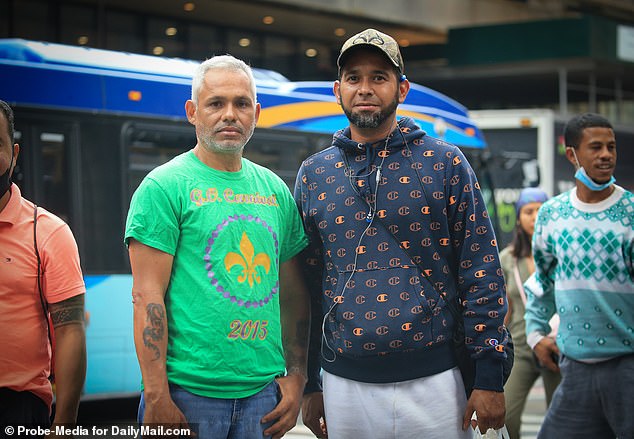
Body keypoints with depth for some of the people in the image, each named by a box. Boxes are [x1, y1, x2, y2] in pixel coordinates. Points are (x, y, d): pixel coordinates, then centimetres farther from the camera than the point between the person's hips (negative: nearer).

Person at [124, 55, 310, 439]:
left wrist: (296, 377, 6)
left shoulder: (275, 190, 12)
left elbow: (295, 294, 15)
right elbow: (148, 296, -10)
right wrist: (157, 396, -16)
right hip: (188, 390, -5)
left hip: (263, 393, 5)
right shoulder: (165, 187, -5)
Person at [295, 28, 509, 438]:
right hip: (346, 386, 2)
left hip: (434, 381, -2)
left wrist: (490, 378, -6)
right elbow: (305, 285, 12)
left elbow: (482, 273, -1)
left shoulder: (445, 164, 1)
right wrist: (310, 384, 9)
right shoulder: (314, 175, 8)